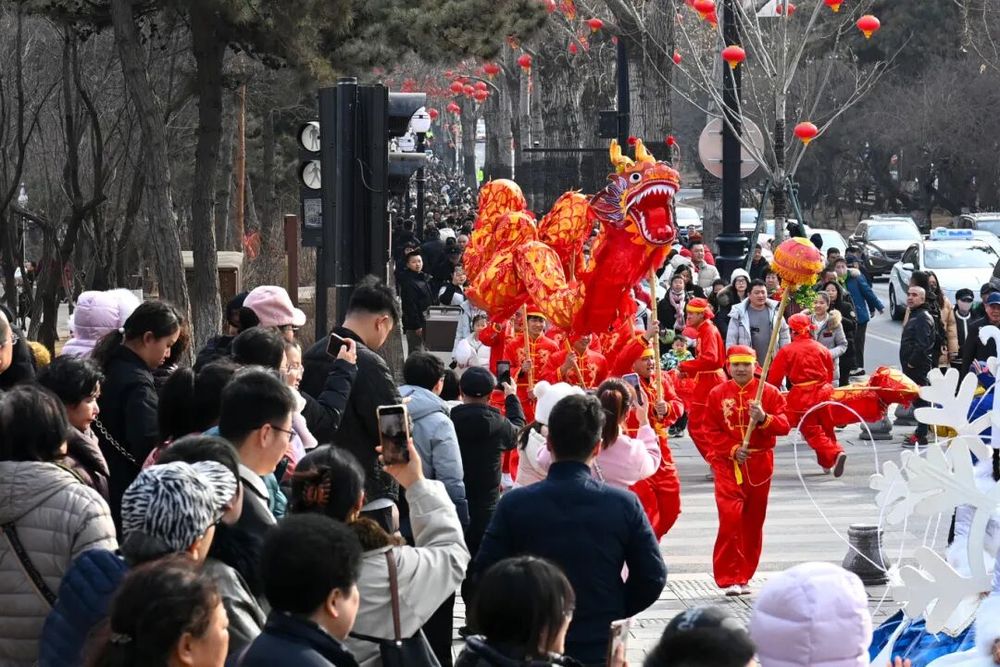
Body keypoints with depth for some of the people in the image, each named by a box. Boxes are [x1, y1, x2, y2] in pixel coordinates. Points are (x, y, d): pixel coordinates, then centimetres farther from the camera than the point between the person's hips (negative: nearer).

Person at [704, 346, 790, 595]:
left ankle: (744, 576, 21)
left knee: (753, 521, 9)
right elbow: (713, 431, 1)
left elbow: (784, 426, -5)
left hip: (759, 464, 2)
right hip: (728, 464, -2)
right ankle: (728, 578, -12)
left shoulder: (769, 392, 1)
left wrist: (764, 418, -24)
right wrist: (733, 450, -13)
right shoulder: (718, 394, 2)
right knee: (730, 518, -16)